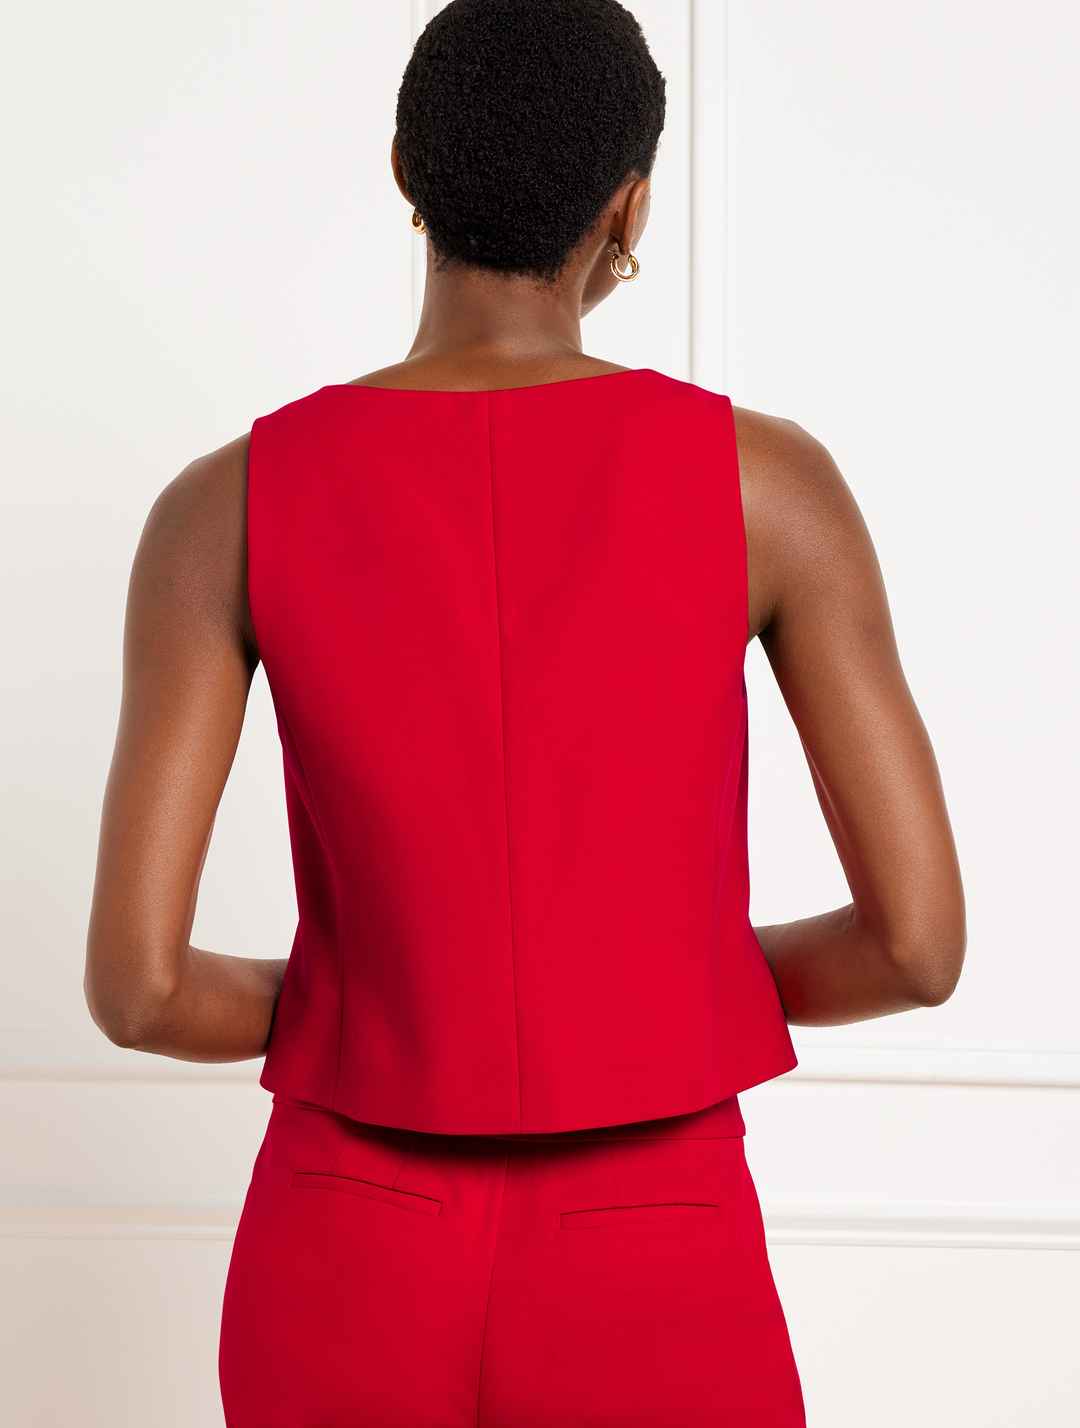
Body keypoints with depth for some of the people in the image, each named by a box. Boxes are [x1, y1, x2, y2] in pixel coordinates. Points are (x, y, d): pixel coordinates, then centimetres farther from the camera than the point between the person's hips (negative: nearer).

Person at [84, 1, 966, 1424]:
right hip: (652, 1312, -1)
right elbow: (922, 941, -8)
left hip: (353, 1286, 2)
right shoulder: (770, 477, -9)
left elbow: (133, 982, -12)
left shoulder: (225, 507, -6)